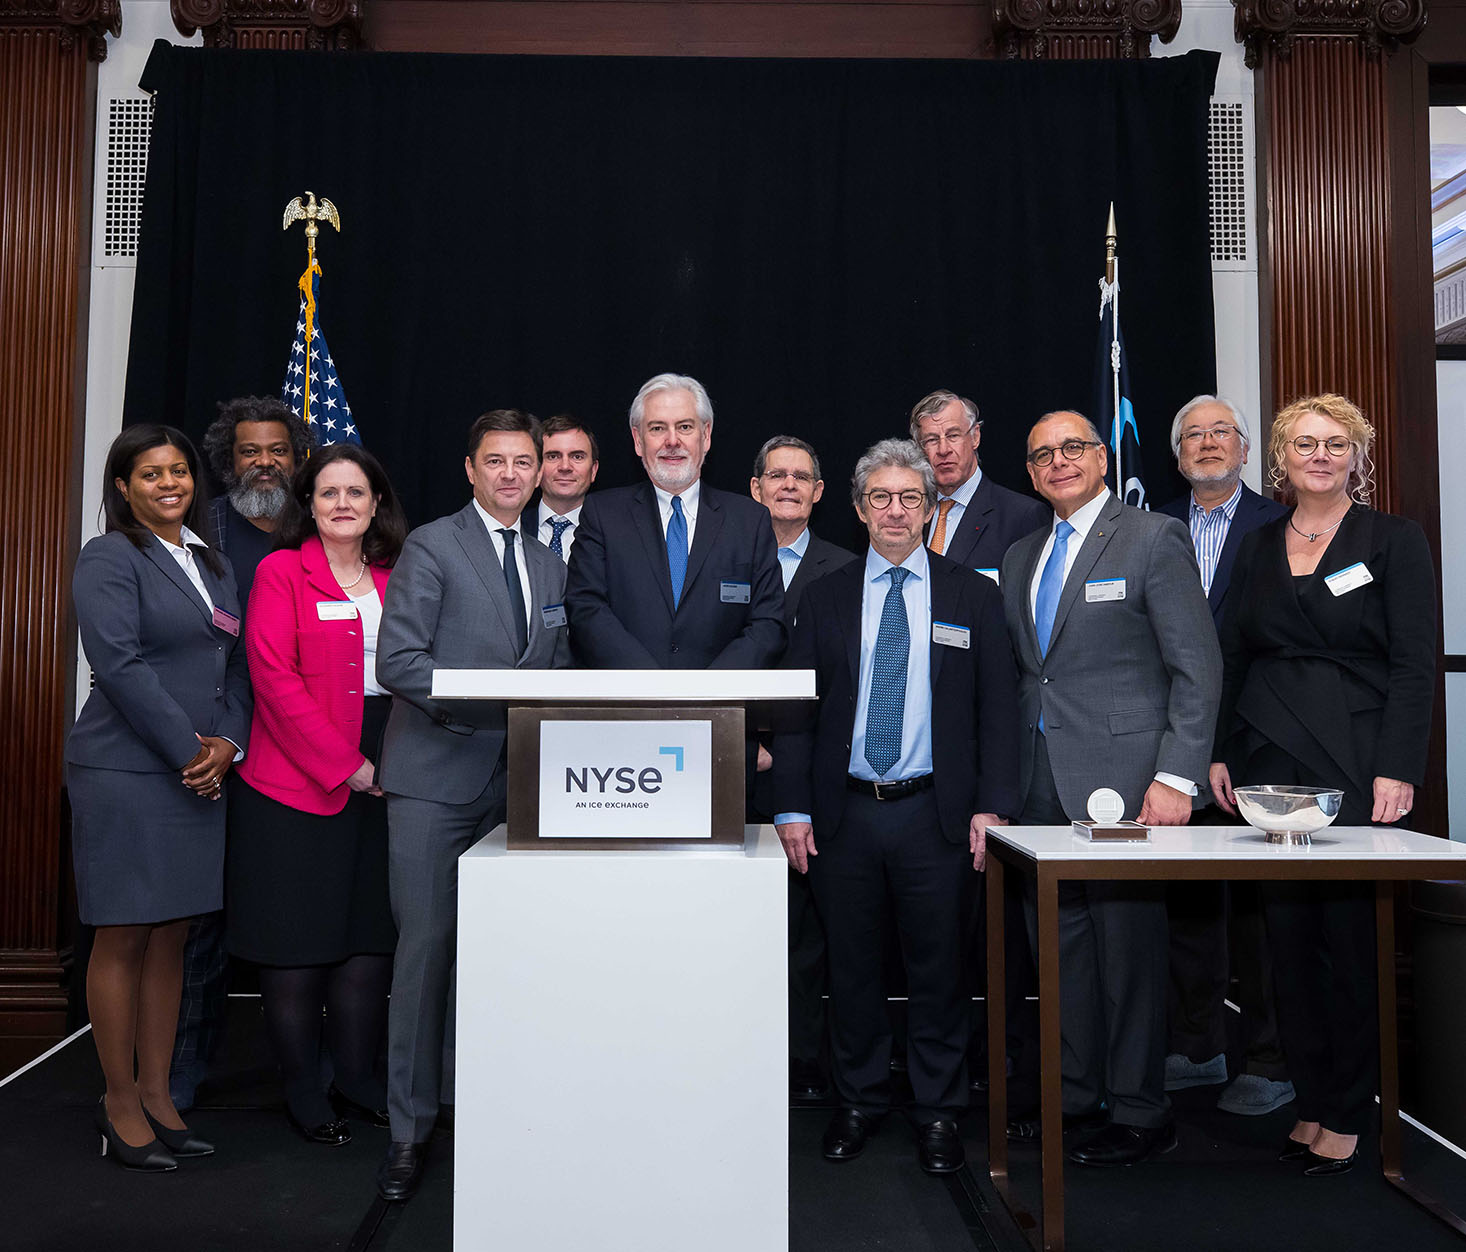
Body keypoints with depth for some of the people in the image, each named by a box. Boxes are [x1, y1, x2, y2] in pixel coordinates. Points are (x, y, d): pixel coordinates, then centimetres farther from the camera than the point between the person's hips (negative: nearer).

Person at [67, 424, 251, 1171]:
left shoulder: (213, 565, 17)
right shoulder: (108, 560, -4)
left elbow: (236, 664, 14)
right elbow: (120, 666, -14)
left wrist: (228, 743, -2)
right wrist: (189, 751, -14)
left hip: (201, 772, 6)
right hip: (127, 771, -6)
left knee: (171, 938, 10)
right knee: (123, 938, 1)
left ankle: (156, 1094, 19)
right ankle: (119, 1103, 13)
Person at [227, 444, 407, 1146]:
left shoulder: (394, 579, 12)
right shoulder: (281, 573, -2)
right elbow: (275, 676, -11)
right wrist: (344, 764, -14)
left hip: (378, 780, 5)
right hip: (296, 780, -4)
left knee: (371, 932, 8)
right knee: (296, 940, 3)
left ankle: (356, 1080, 22)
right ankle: (302, 1093, 18)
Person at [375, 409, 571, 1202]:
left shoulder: (550, 565, 16)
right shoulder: (432, 546, -2)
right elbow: (397, 662, -11)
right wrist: (493, 703, -19)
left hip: (514, 781, 5)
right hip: (436, 775, -5)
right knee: (426, 945, -2)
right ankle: (410, 1129, 10)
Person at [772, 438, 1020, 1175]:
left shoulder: (972, 596, 6)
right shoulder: (825, 597, 8)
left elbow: (998, 707, 4)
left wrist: (992, 806, -5)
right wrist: (792, 809, -2)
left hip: (935, 815, -1)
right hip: (843, 815, 1)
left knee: (937, 969, 6)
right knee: (851, 968, 10)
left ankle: (937, 1114, 23)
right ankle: (859, 1102, 28)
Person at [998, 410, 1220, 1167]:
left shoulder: (1154, 539, -2)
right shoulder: (1020, 557, 17)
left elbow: (1198, 669, -7)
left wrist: (1176, 777, -14)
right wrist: (1003, 783, 11)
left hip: (1120, 776, -6)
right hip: (1041, 784, 6)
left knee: (1129, 946, 1)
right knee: (1060, 949, 11)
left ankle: (1139, 1113, 16)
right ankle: (1077, 1097, 25)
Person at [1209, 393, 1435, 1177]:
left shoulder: (1394, 541, 2)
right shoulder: (1258, 549, 13)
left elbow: (1414, 664, -4)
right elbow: (1232, 659, 13)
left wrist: (1397, 771, -12)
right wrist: (1220, 754, 5)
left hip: (1357, 769, -3)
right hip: (1269, 768, 4)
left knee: (1353, 940, 0)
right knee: (1289, 940, 6)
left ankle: (1346, 1115, 14)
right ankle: (1310, 1102, 19)